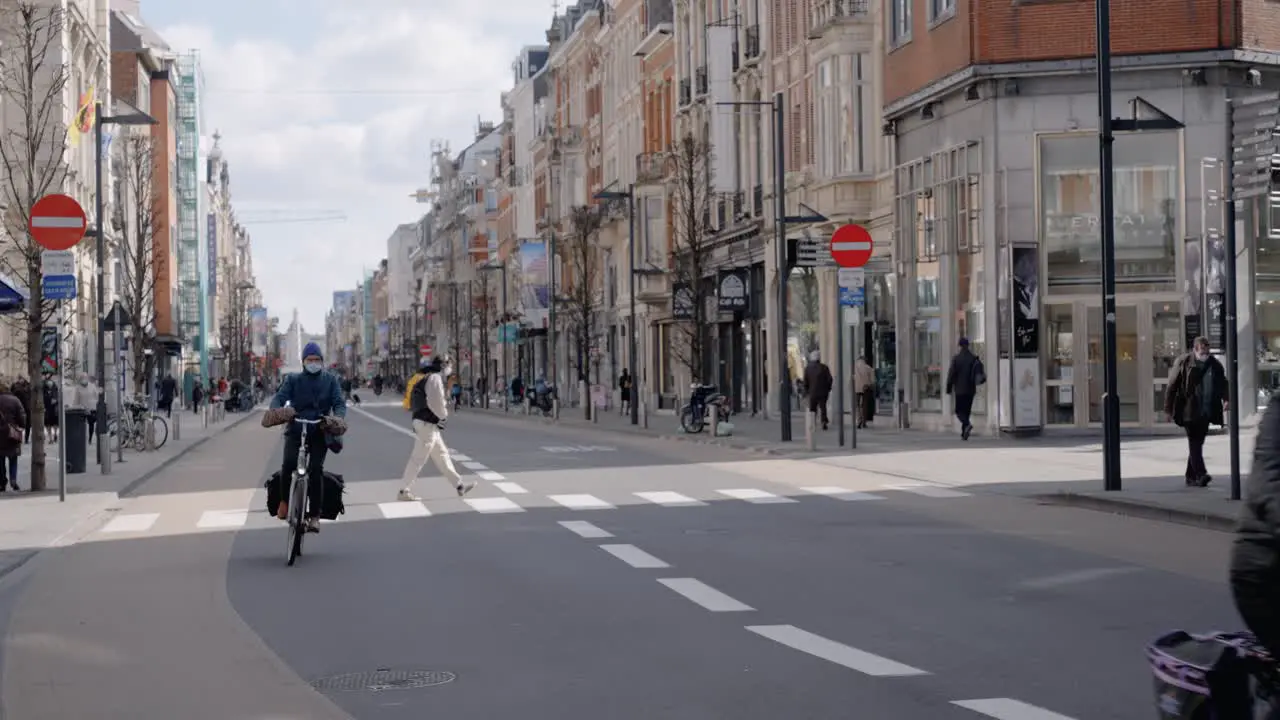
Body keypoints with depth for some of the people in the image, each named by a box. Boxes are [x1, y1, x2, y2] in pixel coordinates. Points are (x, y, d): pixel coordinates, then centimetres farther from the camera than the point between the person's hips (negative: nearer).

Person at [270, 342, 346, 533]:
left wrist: (337, 418, -23)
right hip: (296, 430, 0)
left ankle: (314, 515, -5)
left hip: (320, 431, 0)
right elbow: (279, 398, -5)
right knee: (289, 463, -24)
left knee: (315, 469, -14)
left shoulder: (330, 380, 8)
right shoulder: (293, 380, 8)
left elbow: (339, 403, -1)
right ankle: (284, 500, 0)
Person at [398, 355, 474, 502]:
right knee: (418, 459, -6)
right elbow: (436, 402, -22)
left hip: (429, 424, 11)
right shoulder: (435, 378, -13)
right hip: (427, 424, -11)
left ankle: (459, 485, 19)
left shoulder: (427, 379, 18)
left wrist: (439, 417, 10)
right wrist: (443, 415, -5)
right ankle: (404, 491, -3)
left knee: (442, 455, 13)